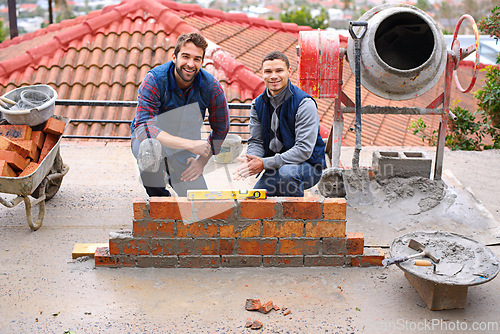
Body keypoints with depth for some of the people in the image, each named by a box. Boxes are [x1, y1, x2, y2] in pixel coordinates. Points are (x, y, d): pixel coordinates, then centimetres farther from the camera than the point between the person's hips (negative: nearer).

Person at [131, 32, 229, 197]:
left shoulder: (211, 86, -15)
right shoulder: (155, 79, -24)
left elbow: (221, 129, 0)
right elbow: (143, 128, -34)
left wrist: (202, 161, -8)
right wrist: (190, 144, -40)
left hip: (184, 152, 3)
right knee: (151, 146, -40)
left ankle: (172, 177, 25)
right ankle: (159, 197, -10)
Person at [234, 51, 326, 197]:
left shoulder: (304, 103, -16)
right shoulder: (258, 104, 3)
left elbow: (304, 149, -23)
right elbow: (256, 141, 5)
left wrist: (265, 163, -27)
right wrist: (250, 161, -20)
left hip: (307, 165, -5)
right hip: (275, 168, 6)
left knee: (287, 172, -37)